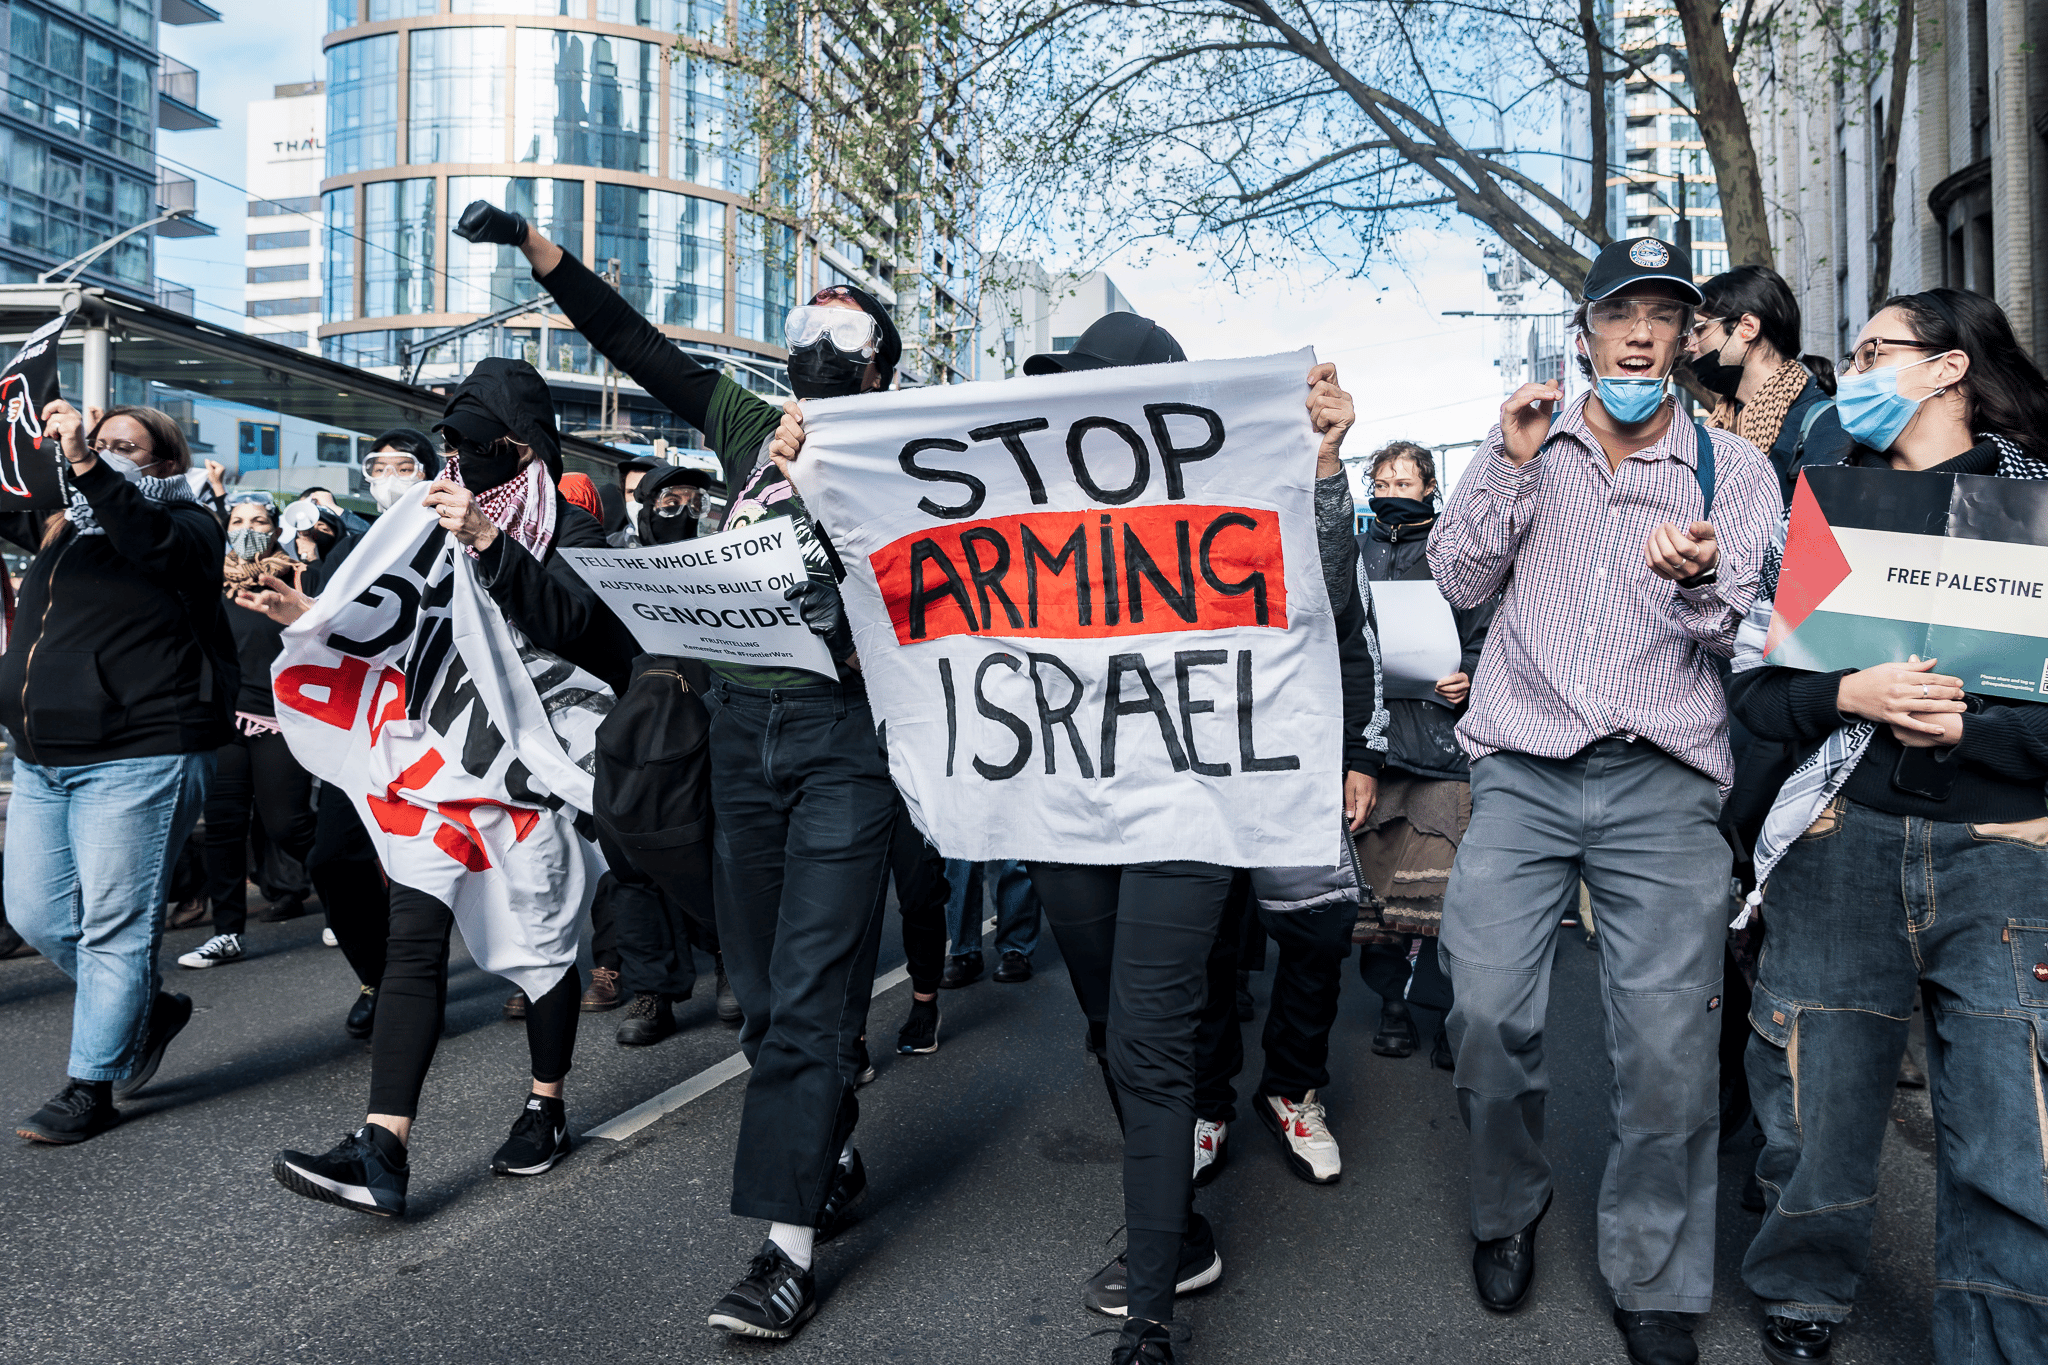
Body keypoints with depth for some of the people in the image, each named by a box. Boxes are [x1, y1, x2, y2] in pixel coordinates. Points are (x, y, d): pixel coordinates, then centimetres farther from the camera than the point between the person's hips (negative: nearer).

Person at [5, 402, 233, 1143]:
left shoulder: (186, 527, -2)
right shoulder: (64, 530, 21)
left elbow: (151, 542, -23)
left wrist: (85, 466, -30)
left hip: (136, 758, -8)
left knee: (114, 925, -4)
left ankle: (90, 1087, 7)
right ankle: (148, 1007, 31)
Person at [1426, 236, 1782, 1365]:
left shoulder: (1734, 468, 10)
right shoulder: (1526, 443, 12)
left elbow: (1734, 634, 3)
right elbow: (1459, 580, 4)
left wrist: (1695, 579, -20)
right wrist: (1511, 461, -7)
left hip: (1661, 783, 0)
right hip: (1522, 772, 0)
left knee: (1669, 1046, -4)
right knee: (1488, 1014, -8)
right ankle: (1508, 1209, 20)